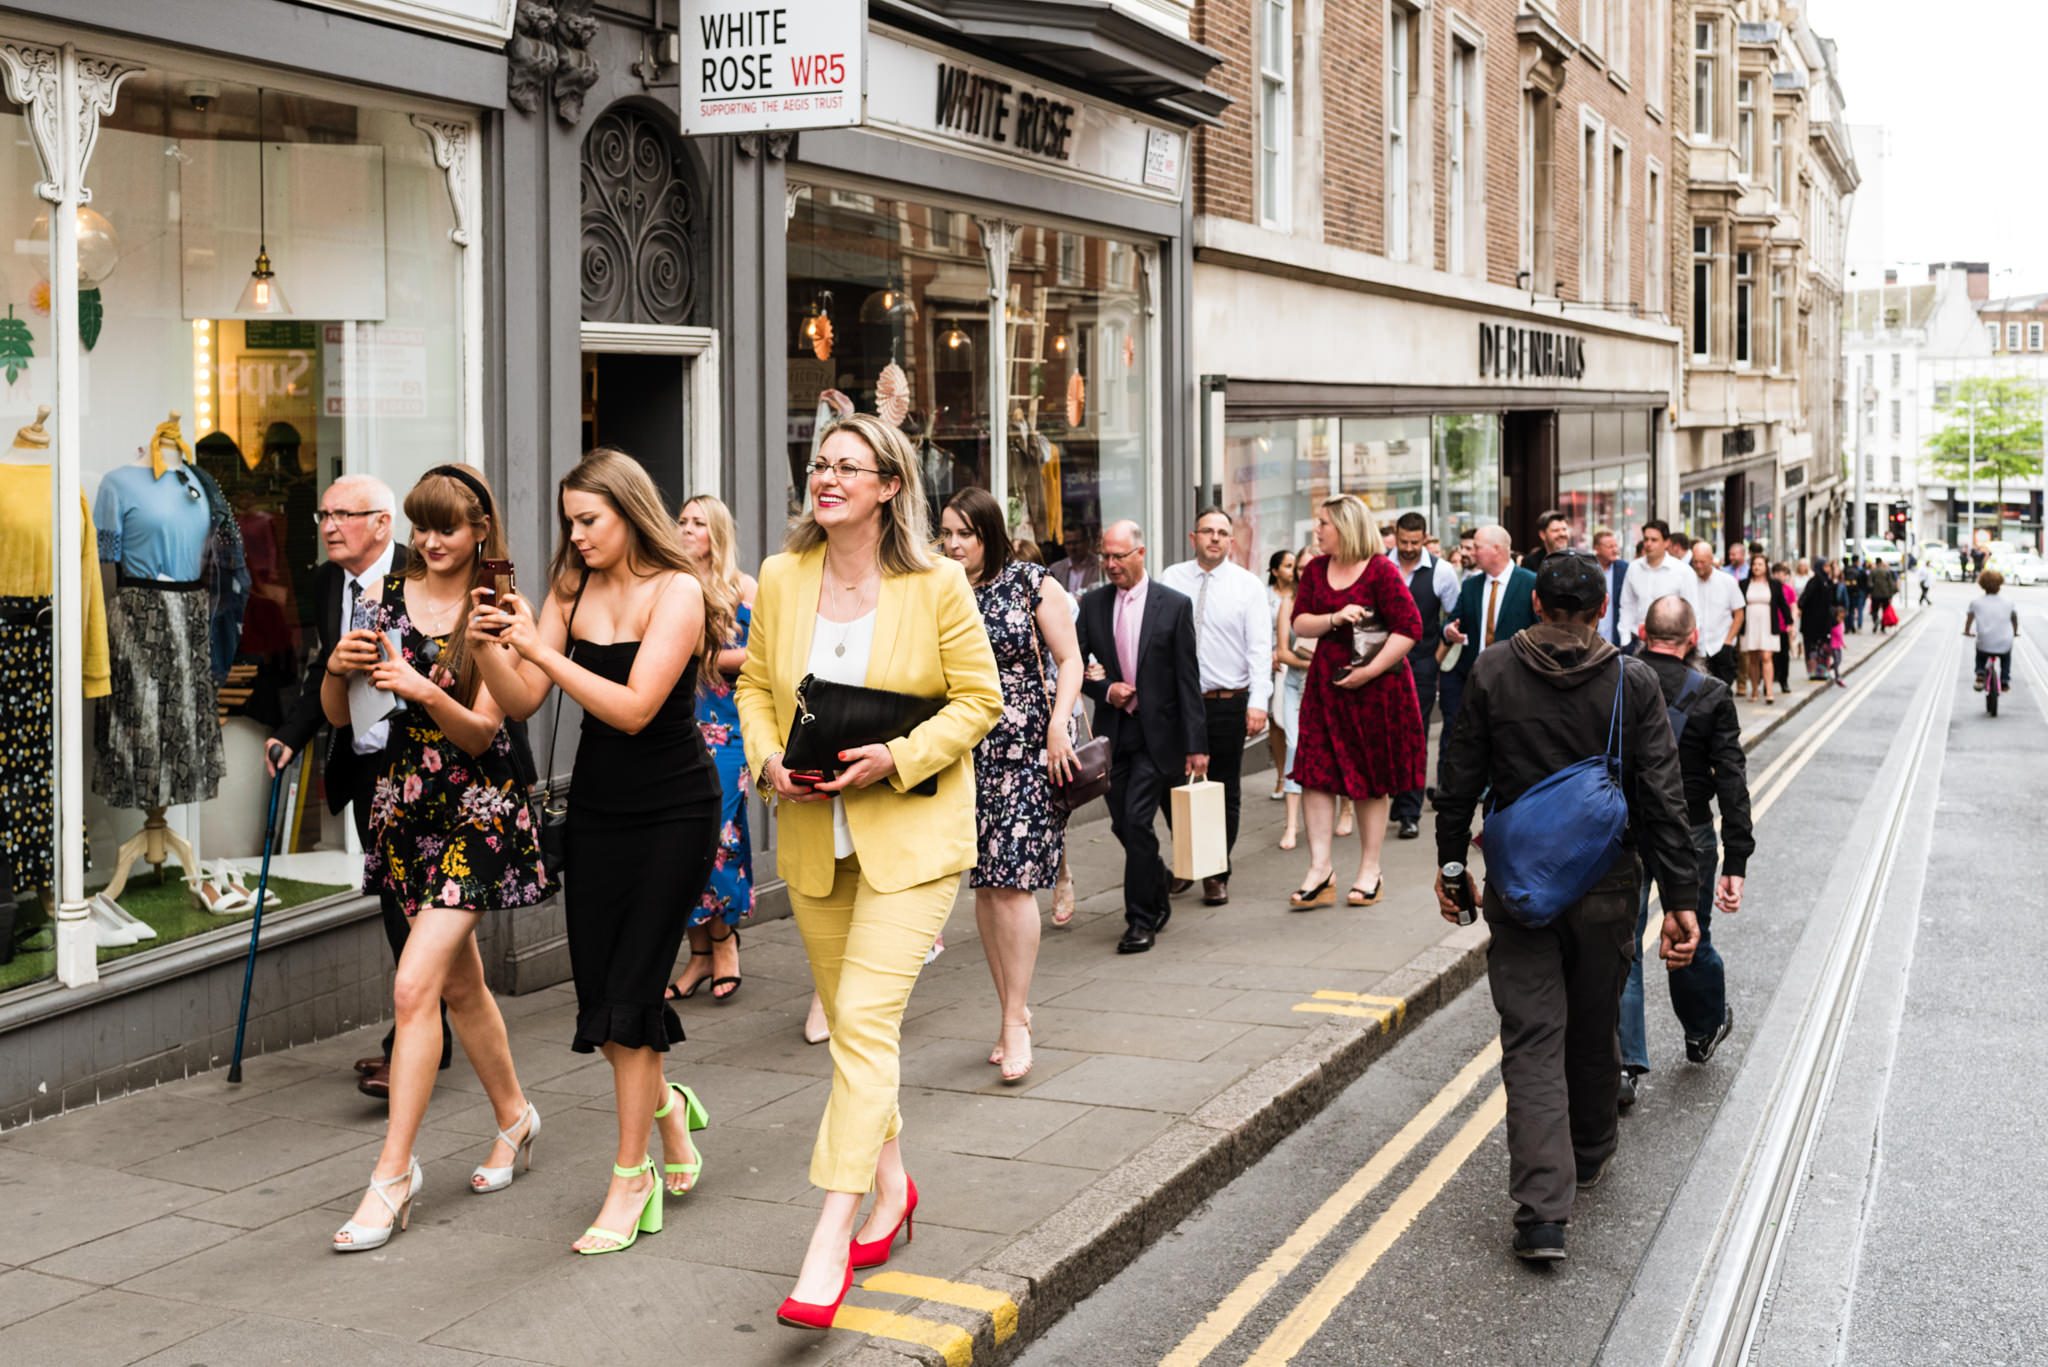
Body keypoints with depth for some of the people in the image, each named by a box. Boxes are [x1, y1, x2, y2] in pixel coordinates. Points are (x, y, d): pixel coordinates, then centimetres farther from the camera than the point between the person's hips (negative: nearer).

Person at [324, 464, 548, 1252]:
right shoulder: (388, 598, 5)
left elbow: (482, 730, -11)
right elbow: (337, 716, 5)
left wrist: (426, 692, -28)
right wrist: (338, 667, -16)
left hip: (476, 811, -5)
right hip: (403, 804, 5)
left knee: (415, 986, -13)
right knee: (459, 983, 16)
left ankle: (394, 1174, -5)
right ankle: (514, 1117, 37)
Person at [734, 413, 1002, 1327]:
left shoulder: (936, 585, -8)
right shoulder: (781, 578, 3)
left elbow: (979, 697, -5)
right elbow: (755, 682, 13)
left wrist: (898, 757, -18)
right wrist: (765, 756, -6)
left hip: (911, 830, -5)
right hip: (812, 832, 5)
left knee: (865, 1020, -14)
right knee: (850, 1021, 15)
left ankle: (831, 1241, -11)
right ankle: (891, 1187, 35)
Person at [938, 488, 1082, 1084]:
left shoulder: (1031, 583, -1)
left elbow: (1068, 660, 0)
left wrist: (1059, 725, -13)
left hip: (1027, 748, -4)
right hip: (967, 752, 4)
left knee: (1011, 879, -10)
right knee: (984, 883, 6)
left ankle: (1015, 1019, -3)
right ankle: (1014, 1008, 18)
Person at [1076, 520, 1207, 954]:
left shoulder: (1174, 605, -4)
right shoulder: (1092, 604, 5)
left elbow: (1187, 679, -5)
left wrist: (1196, 744, -8)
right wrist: (1104, 689, -10)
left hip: (1156, 734, -4)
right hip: (1112, 733, 4)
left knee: (1137, 821, -11)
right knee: (1123, 824, 9)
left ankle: (1142, 918, 1)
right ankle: (1160, 886, 35)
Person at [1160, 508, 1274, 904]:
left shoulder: (1248, 585, 1)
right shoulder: (1171, 579, 6)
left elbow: (1260, 647, -5)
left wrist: (1258, 702, -15)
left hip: (1228, 703, -1)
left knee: (1225, 793, 6)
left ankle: (1217, 875, 17)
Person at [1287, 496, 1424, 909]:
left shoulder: (1380, 570, -11)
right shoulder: (1316, 569, 7)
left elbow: (1410, 628, -14)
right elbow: (1299, 623, 4)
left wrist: (1369, 671, -18)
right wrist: (1334, 619, -16)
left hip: (1376, 686, -5)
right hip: (1326, 684, 5)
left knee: (1372, 780, 6)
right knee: (1317, 774, -3)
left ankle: (1370, 871, 16)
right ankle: (1321, 868, 1)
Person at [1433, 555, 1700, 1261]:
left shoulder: (1492, 672, -5)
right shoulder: (1634, 681, -6)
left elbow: (1458, 784, -1)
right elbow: (1662, 800, -7)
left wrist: (1451, 865, 11)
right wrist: (1679, 899, -3)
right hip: (1604, 885, 1)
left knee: (1531, 1040, 0)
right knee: (1594, 1030, 20)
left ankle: (1542, 1209, -9)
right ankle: (1590, 1155, 41)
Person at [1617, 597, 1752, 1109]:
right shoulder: (1712, 697, -10)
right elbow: (1732, 783, -13)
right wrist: (1735, 862, -11)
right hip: (1687, 836, 0)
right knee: (1691, 940, 19)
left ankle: (1622, 1065, 1)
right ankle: (1704, 1030, 42)